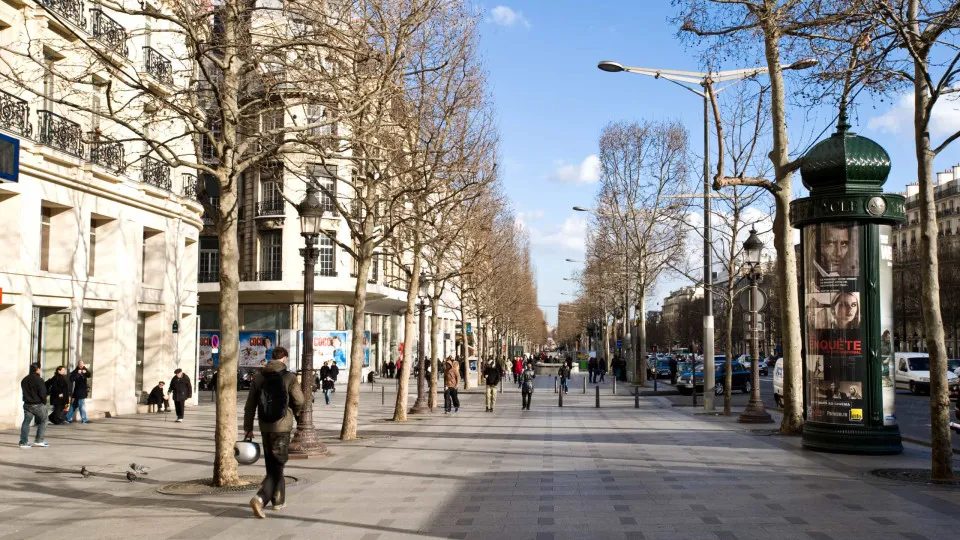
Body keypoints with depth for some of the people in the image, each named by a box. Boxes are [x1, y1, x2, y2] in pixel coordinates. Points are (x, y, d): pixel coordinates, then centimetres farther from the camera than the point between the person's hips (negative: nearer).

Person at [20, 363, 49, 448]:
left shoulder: (24, 380, 8)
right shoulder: (39, 380, -15)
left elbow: (24, 392, 14)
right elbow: (42, 393, -15)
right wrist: (44, 402, -1)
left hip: (27, 404, 6)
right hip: (38, 404, -6)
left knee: (26, 422, 8)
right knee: (43, 421, 9)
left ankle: (23, 442, 4)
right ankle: (39, 440, 5)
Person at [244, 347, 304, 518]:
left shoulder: (259, 377, 3)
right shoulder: (289, 377, -9)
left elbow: (250, 404, 4)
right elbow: (299, 401, -5)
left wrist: (248, 428, 9)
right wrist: (293, 413, 17)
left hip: (265, 427, 4)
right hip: (283, 426, -4)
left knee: (272, 464, 16)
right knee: (277, 465, 0)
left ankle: (279, 499, 25)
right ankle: (260, 498, -17)